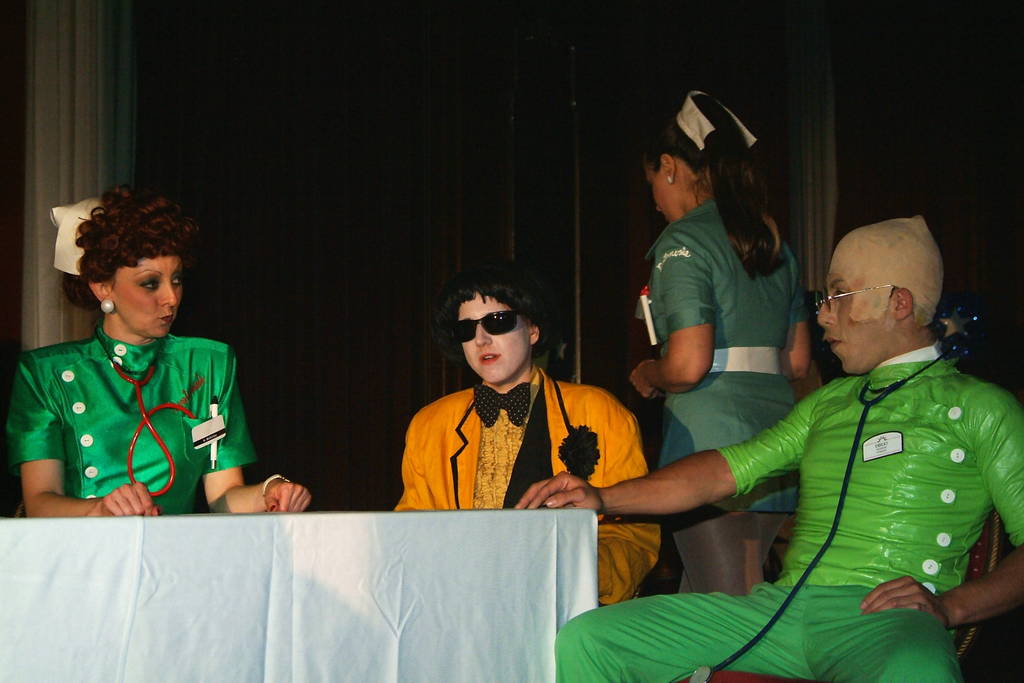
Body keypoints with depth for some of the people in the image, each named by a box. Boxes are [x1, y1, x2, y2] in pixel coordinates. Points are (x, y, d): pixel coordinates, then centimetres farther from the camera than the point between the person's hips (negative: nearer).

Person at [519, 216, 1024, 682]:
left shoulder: (979, 408, 9)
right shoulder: (827, 404, 27)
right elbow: (724, 471, 21)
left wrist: (950, 606, -13)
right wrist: (604, 499, 10)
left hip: (885, 617, -6)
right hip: (782, 604, 6)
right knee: (583, 641, -10)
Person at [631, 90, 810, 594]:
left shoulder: (683, 241, -8)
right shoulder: (774, 243, 15)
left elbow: (688, 364, -18)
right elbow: (798, 362, 18)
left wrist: (647, 375, 2)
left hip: (710, 440, -8)